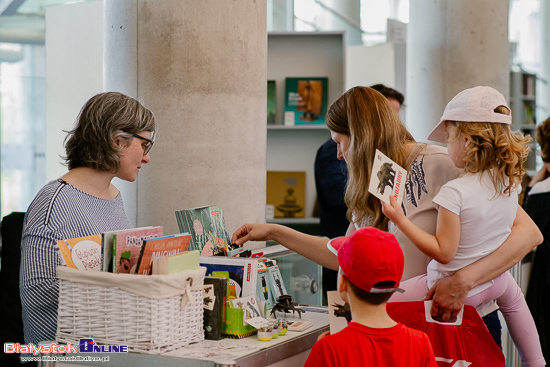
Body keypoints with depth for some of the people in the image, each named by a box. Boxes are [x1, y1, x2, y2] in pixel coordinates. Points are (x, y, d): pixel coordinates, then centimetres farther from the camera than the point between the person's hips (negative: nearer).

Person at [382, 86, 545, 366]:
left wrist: (400, 219, -23)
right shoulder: (511, 181, -7)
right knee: (512, 295, 41)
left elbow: (444, 253, -24)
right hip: (494, 282, 7)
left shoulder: (455, 192, -28)